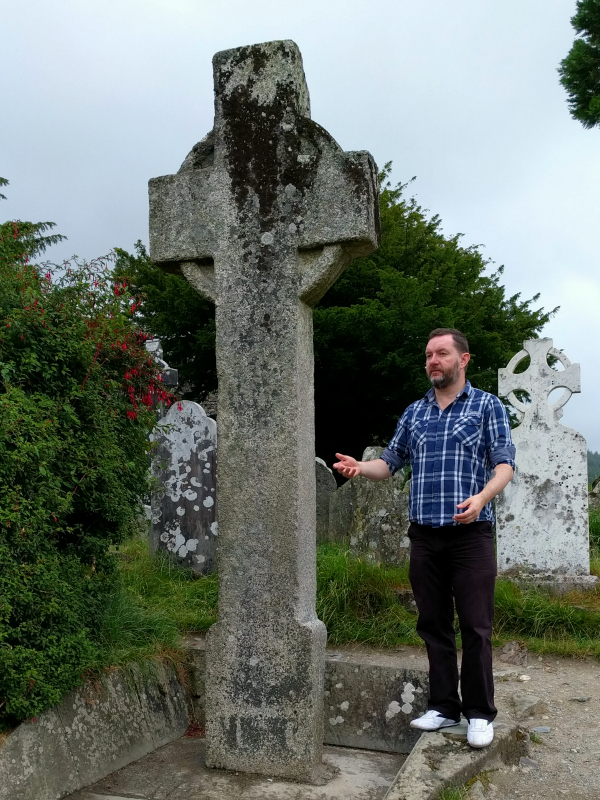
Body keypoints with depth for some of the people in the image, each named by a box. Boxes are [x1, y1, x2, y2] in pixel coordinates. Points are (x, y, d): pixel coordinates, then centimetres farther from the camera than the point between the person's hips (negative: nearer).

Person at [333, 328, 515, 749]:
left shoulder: (488, 406, 2)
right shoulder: (414, 413, 15)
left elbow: (504, 464, -5)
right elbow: (390, 462, 15)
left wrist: (481, 497, -24)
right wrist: (360, 466, -6)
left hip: (471, 533, -4)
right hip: (424, 536, 4)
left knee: (475, 628, 0)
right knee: (434, 625, 10)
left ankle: (480, 714, 13)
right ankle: (444, 706, 22)